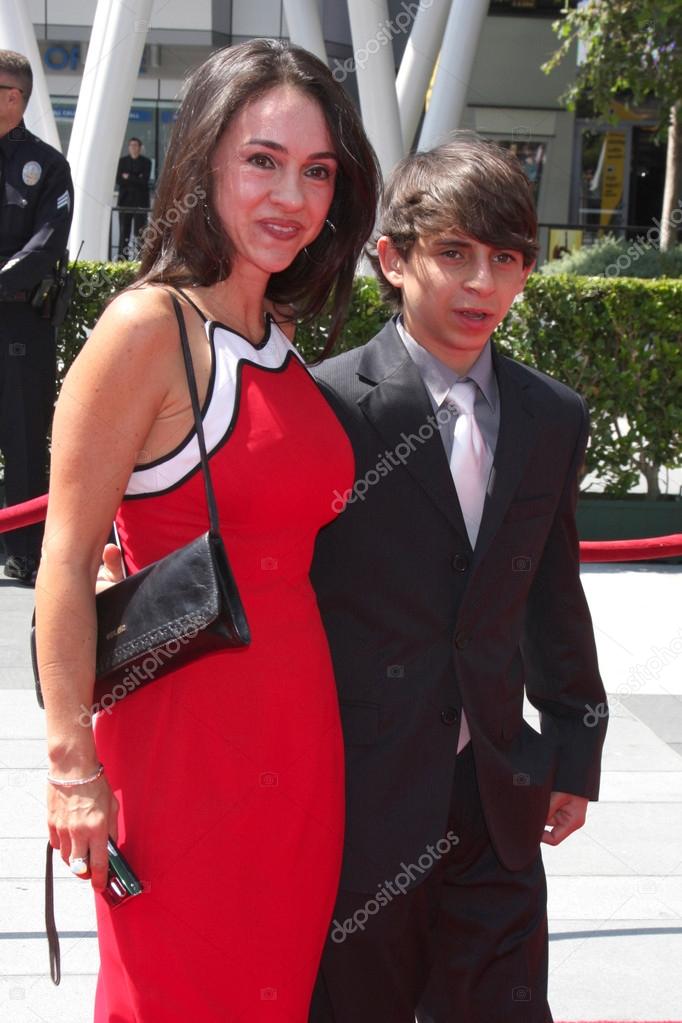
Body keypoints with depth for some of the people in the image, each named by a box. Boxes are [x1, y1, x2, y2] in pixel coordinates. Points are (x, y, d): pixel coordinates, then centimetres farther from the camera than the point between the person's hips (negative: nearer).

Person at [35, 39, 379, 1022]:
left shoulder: (279, 336, 9)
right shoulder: (150, 327, -14)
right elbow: (67, 559, -15)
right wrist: (72, 761, -17)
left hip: (296, 720, 7)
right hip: (184, 719, -7)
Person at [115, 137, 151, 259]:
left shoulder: (146, 162, 5)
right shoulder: (123, 161, 13)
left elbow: (144, 181, -7)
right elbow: (118, 180, 1)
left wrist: (128, 178, -5)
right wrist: (136, 180, -7)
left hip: (140, 201, -2)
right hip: (125, 200, 2)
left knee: (139, 231, -8)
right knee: (124, 231, 1)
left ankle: (138, 257, -10)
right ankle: (122, 257, 2)